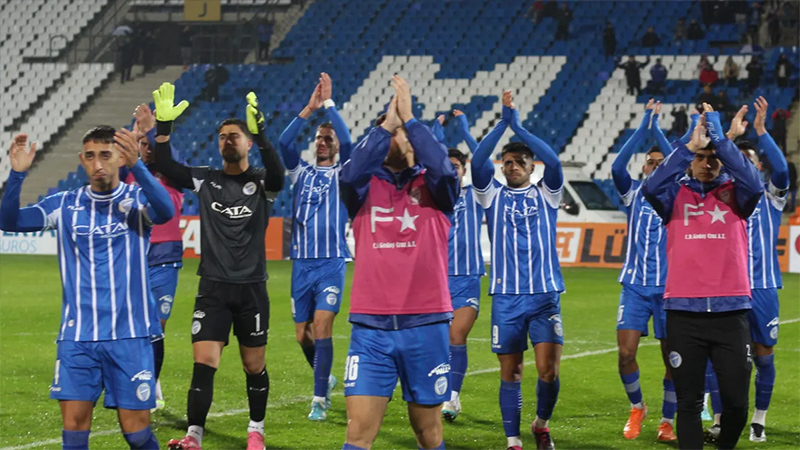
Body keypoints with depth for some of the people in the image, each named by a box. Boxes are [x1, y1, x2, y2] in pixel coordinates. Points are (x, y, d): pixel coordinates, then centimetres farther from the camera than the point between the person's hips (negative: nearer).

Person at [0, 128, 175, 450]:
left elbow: (165, 211, -24)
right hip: (77, 336, 2)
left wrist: (136, 165, -40)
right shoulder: (65, 205, 6)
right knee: (74, 423, -4)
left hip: (129, 335, -2)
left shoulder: (137, 200, -1)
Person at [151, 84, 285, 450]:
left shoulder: (260, 183, -1)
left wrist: (259, 133, -40)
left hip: (252, 289, -1)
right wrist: (163, 126, -22)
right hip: (213, 289, 1)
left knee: (254, 366, 9)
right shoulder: (206, 180, 5)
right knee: (203, 363, -10)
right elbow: (166, 168, -8)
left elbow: (277, 173, -25)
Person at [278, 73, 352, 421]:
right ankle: (326, 379, 33)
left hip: (331, 263, -4)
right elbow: (284, 143, -5)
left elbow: (347, 141, -14)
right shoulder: (302, 172, 11)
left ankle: (320, 399, -11)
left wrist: (329, 104, -14)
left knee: (321, 327, -14)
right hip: (302, 262, 4)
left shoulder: (342, 173, 4)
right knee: (302, 334, 7)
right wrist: (309, 109, -12)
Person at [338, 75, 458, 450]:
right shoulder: (366, 187, 7)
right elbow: (350, 174, -15)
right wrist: (386, 123, -14)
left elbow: (443, 169, -17)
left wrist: (409, 119, -14)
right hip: (370, 327, 0)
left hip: (425, 324, 0)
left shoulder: (432, 188, 6)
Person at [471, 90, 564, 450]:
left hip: (545, 295, -1)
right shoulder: (493, 195, 8)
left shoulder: (546, 194, 7)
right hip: (506, 296, 1)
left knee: (548, 370, -10)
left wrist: (519, 127, -13)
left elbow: (553, 161, -11)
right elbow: (477, 162, -9)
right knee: (510, 373, 3)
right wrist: (503, 123, -15)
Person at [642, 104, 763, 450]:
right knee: (688, 401, 2)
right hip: (684, 313, 0)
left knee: (736, 401, 1)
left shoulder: (733, 193, 8)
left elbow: (753, 184, -14)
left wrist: (721, 140, -15)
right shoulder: (677, 194, 8)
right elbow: (650, 188, -13)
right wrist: (690, 146, -17)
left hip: (730, 310, 0)